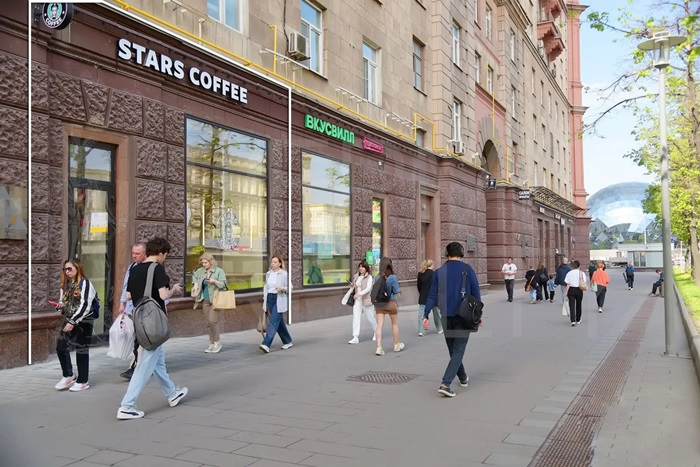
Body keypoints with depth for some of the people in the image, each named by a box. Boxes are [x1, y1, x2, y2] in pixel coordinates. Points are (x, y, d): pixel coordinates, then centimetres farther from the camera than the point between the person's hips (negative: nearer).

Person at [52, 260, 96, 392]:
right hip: (68, 320, 7)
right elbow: (63, 301, 22)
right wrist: (60, 305, -2)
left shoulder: (84, 283, -12)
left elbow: (85, 306, -17)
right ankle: (69, 375, 22)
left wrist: (73, 322, -18)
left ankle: (83, 382, 12)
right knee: (61, 347, 3)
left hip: (83, 321, -7)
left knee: (81, 350, 0)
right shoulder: (65, 284, 11)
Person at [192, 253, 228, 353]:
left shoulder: (219, 271, -7)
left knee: (212, 321, -13)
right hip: (205, 300, 6)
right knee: (208, 323, 8)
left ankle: (217, 342, 1)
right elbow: (194, 275, 30)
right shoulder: (201, 271, 10)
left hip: (215, 300, -6)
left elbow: (224, 284, -11)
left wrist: (214, 281, -25)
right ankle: (212, 344, 16)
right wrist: (195, 284, 15)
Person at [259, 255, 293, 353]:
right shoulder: (268, 274, 11)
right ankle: (287, 342, 27)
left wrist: (282, 288, -24)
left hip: (279, 300, -6)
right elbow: (266, 287, 17)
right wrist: (264, 301, 15)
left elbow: (289, 287, -5)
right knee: (279, 322, 13)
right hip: (270, 299, 6)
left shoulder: (284, 274, -6)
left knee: (273, 322, -13)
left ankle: (266, 344, -17)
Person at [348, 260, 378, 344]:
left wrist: (359, 294, -31)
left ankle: (376, 333, 35)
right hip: (357, 300, 5)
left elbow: (368, 288, -20)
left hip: (366, 300, -4)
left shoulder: (369, 277, -9)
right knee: (355, 318, -6)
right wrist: (352, 285, 0)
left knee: (371, 318, 10)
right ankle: (355, 337, -7)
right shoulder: (356, 276, 8)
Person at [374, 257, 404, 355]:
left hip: (379, 304, 3)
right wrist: (399, 290, 10)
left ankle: (379, 347, -6)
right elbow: (396, 290, -11)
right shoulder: (393, 277, -14)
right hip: (391, 303, -2)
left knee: (379, 325, 3)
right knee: (395, 324, 17)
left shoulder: (377, 277, -3)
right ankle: (396, 345, 31)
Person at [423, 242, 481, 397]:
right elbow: (476, 293, -3)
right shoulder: (467, 269, -5)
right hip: (463, 316, -3)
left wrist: (426, 315, -2)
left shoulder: (439, 272, 2)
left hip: (446, 317, 3)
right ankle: (445, 384, -15)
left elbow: (432, 295, -2)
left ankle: (463, 378, 36)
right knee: (458, 351, -1)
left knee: (453, 350, 20)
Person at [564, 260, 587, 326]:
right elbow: (584, 283, -2)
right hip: (579, 290, 1)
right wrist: (582, 289, 13)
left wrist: (567, 293, 0)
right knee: (578, 305, 15)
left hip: (571, 290, -1)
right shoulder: (582, 273, 0)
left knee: (572, 306, -2)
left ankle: (573, 321, -14)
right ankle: (578, 320, 26)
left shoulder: (569, 273, -3)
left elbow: (568, 285, -4)